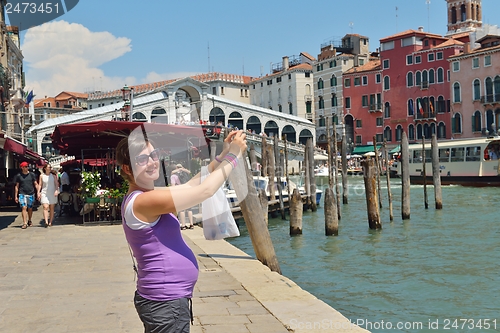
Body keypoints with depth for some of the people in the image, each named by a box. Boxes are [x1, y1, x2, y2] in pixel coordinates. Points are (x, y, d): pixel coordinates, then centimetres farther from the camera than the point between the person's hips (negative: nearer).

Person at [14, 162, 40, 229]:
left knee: (30, 208, 10)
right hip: (22, 194, -2)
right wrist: (16, 196, 5)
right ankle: (24, 223, -14)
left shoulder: (32, 175, 4)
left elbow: (36, 184, 6)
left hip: (31, 194, 2)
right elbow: (17, 186, 8)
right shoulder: (18, 176, 3)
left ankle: (29, 220, 30)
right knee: (24, 208, -12)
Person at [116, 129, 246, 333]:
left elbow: (193, 184, 12)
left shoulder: (142, 199, 9)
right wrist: (233, 155, -10)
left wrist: (224, 154, 3)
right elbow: (204, 191, -20)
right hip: (166, 302, -10)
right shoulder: (143, 201, -20)